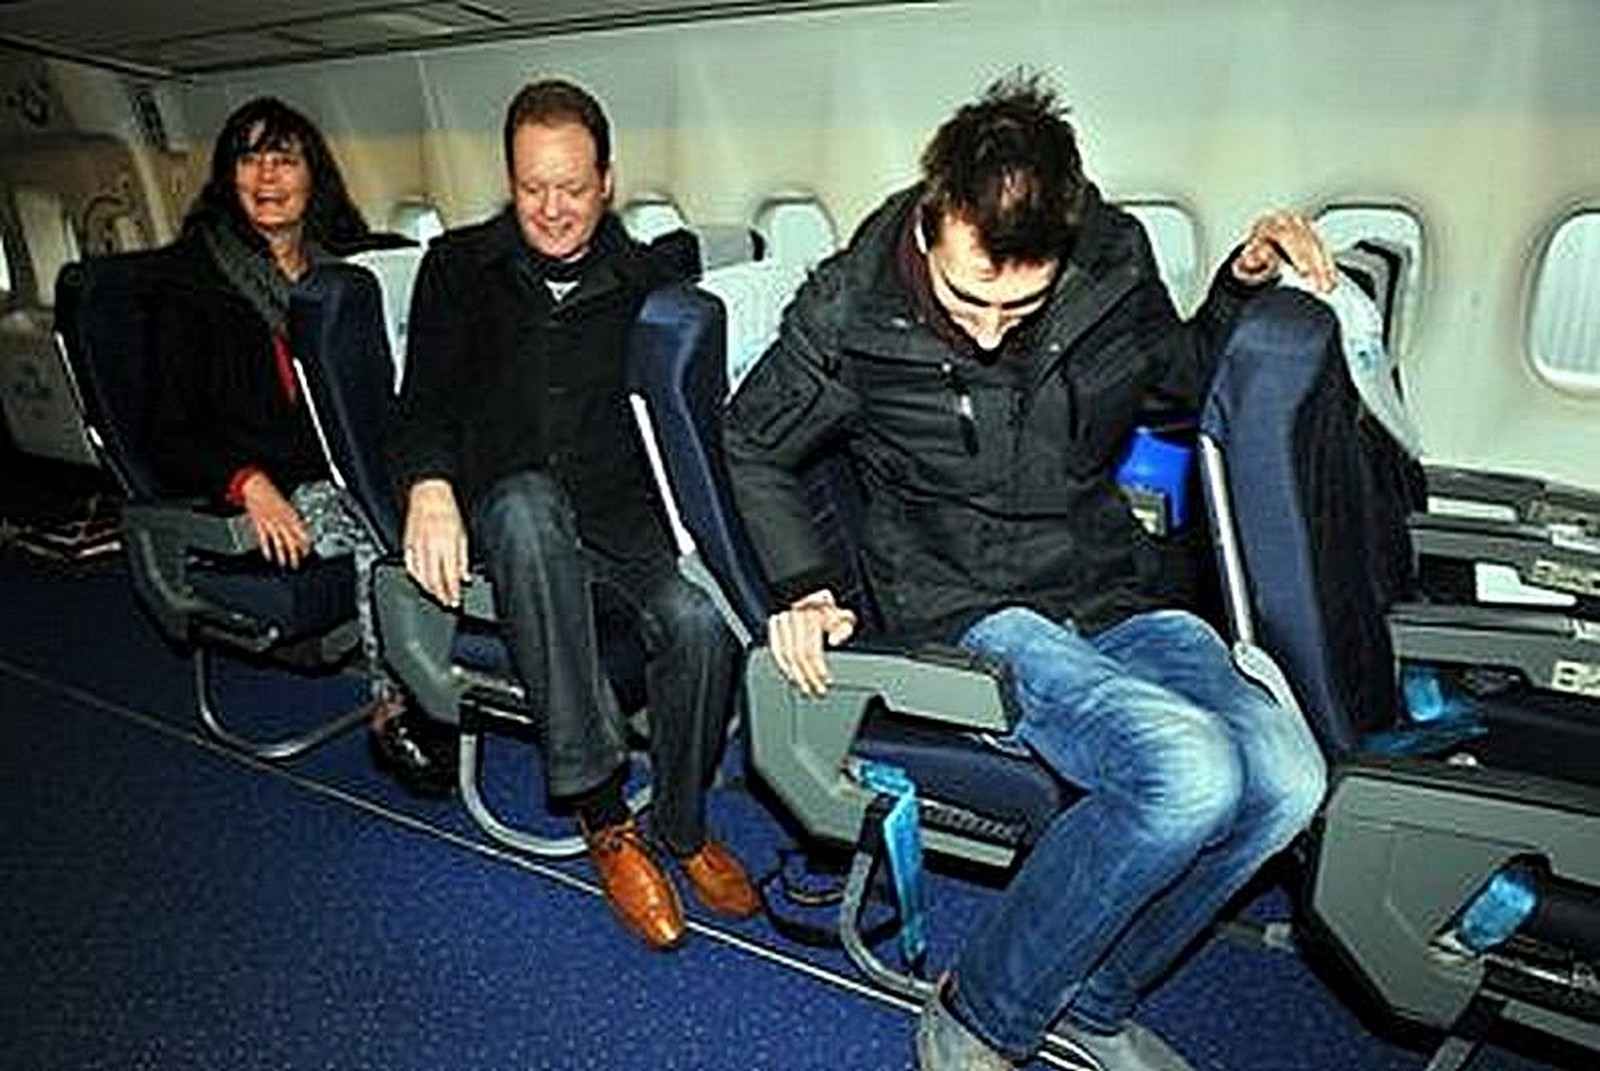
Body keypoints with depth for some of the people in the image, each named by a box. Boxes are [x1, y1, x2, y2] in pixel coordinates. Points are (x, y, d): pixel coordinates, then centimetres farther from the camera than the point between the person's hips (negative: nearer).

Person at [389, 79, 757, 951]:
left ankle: (681, 828, 0)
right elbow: (426, 397, 4)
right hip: (510, 515, 0)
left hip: (625, 515, 0)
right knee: (525, 503, -37)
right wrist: (430, 486, -18)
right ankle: (602, 816, -31)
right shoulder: (460, 268, 11)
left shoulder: (650, 273, 9)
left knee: (702, 621, -30)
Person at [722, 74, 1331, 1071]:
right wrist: (800, 584, -7)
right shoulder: (851, 314, -12)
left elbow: (1187, 372, 19)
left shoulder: (1115, 262, -2)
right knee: (1189, 774, -29)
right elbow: (749, 448, 5)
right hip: (965, 608, -4)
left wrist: (1245, 281, 1)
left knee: (1286, 779, -20)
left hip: (1110, 598, 5)